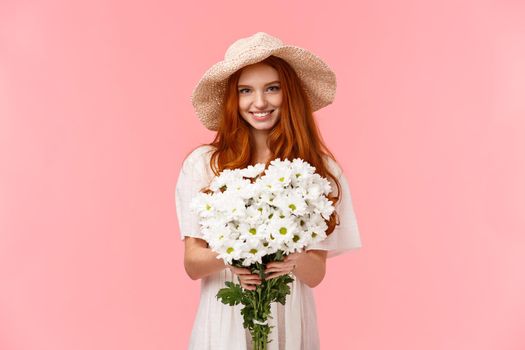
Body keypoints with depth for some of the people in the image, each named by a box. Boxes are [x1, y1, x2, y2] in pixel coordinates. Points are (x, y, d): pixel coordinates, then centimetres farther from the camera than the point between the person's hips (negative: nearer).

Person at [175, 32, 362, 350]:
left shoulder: (320, 169, -7)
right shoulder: (202, 164, -8)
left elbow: (316, 274, -5)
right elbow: (192, 264, -6)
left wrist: (296, 261, -26)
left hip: (289, 322, 1)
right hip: (225, 321, 0)